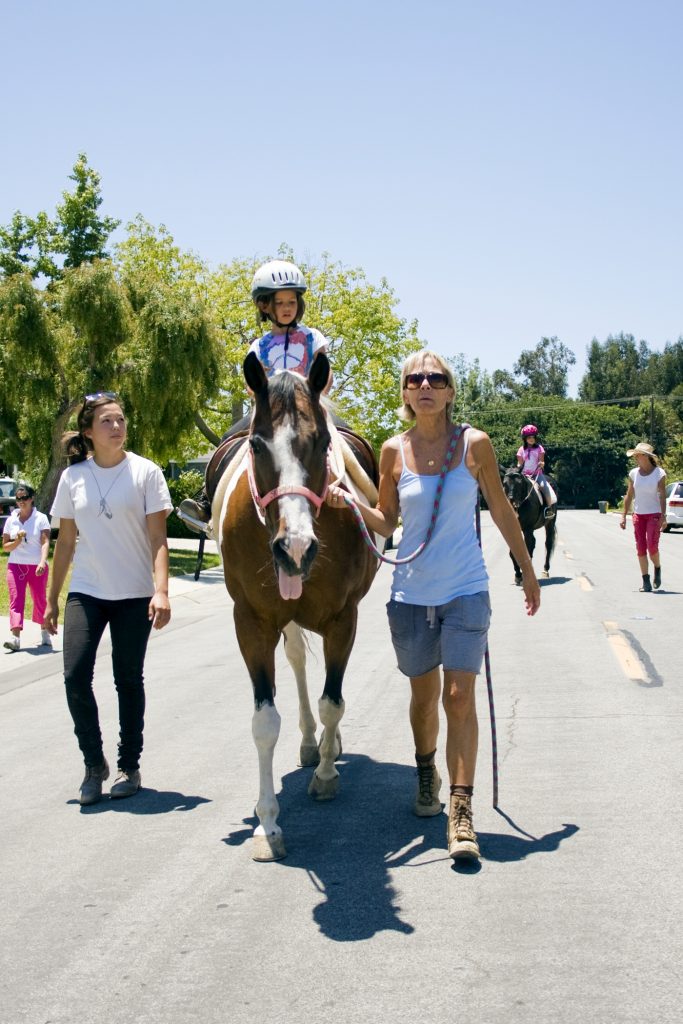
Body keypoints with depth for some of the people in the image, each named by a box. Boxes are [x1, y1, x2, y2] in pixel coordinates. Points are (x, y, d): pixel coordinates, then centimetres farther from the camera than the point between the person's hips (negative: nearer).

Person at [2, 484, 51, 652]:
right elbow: (5, 546, 10)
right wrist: (17, 541, -11)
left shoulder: (41, 518, 0)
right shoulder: (11, 520, 8)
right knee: (16, 599, -12)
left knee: (40, 600, 7)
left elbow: (45, 542, -10)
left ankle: (44, 634, 25)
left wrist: (42, 562, -25)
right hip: (15, 565, 2)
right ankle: (15, 636, -22)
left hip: (37, 567, -2)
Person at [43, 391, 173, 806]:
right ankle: (94, 763, 10)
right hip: (85, 593, 2)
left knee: (129, 679, 4)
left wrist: (161, 591, -18)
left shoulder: (146, 472, -5)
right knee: (75, 676, -9)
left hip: (134, 594, -2)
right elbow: (66, 541, 9)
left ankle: (130, 767, 19)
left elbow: (158, 538, -8)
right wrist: (52, 598, 9)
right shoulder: (73, 477, 3)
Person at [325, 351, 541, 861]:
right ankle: (427, 774, 41)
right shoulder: (394, 451, 0)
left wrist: (528, 571, 11)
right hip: (411, 593, 2)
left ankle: (462, 813, -8)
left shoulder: (475, 444, -4)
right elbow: (386, 522, 6)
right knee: (424, 694, 15)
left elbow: (502, 511, 6)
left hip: (465, 590, -2)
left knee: (459, 695, -10)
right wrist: (350, 503, -13)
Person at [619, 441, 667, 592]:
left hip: (654, 514, -4)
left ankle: (657, 569, 16)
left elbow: (662, 496, -8)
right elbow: (629, 496, 10)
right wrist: (624, 516, 6)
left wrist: (663, 517, -14)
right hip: (638, 515, 4)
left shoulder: (659, 473, -6)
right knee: (641, 548, -2)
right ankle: (646, 582, 4)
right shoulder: (634, 474, 5)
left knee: (652, 546, -14)